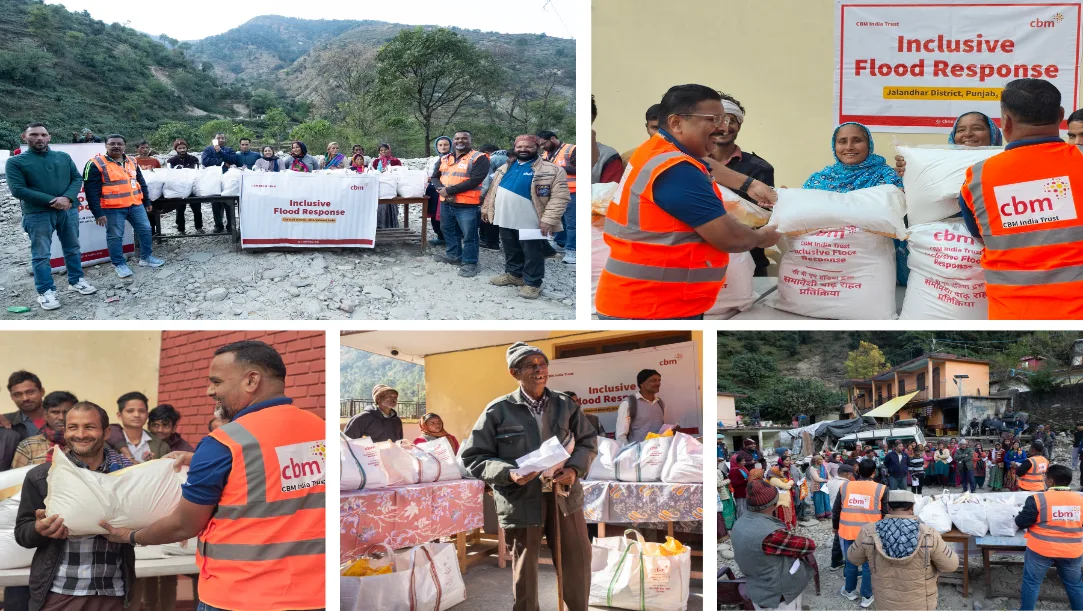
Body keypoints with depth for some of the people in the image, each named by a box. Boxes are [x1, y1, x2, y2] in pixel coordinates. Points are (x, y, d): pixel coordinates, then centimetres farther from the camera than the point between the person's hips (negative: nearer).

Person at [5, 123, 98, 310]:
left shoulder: (63, 157, 10)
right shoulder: (15, 162, -3)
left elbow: (77, 178, 6)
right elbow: (17, 190, -11)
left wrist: (67, 198, -15)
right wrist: (51, 201, -17)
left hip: (68, 210, 4)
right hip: (37, 214, -4)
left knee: (73, 248, 14)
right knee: (41, 254, 0)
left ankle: (76, 280, 29)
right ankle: (45, 291, 5)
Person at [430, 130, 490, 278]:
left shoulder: (479, 158, -10)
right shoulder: (445, 159, 13)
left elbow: (475, 181, -19)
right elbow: (435, 177, 14)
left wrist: (449, 190, -18)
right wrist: (441, 189, -11)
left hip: (467, 205, -7)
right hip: (446, 203, 7)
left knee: (469, 235, -3)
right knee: (449, 231, 20)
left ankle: (469, 263, 7)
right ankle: (454, 255, 36)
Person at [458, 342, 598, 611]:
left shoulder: (565, 404, 2)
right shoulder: (498, 410, -9)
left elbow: (589, 440, 12)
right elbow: (472, 457, -6)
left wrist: (575, 469, -8)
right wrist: (508, 473, -22)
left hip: (564, 496, 3)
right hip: (521, 501, -3)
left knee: (578, 561, 15)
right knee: (524, 570, 10)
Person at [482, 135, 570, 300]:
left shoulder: (552, 170, -10)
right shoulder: (505, 168, 11)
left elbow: (559, 197, -15)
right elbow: (493, 190, 21)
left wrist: (548, 219, -22)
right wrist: (486, 208, 18)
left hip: (530, 222, -6)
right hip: (505, 220, 6)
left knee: (532, 255, 3)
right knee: (511, 252, 19)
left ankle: (532, 283, 15)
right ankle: (513, 274, 37)